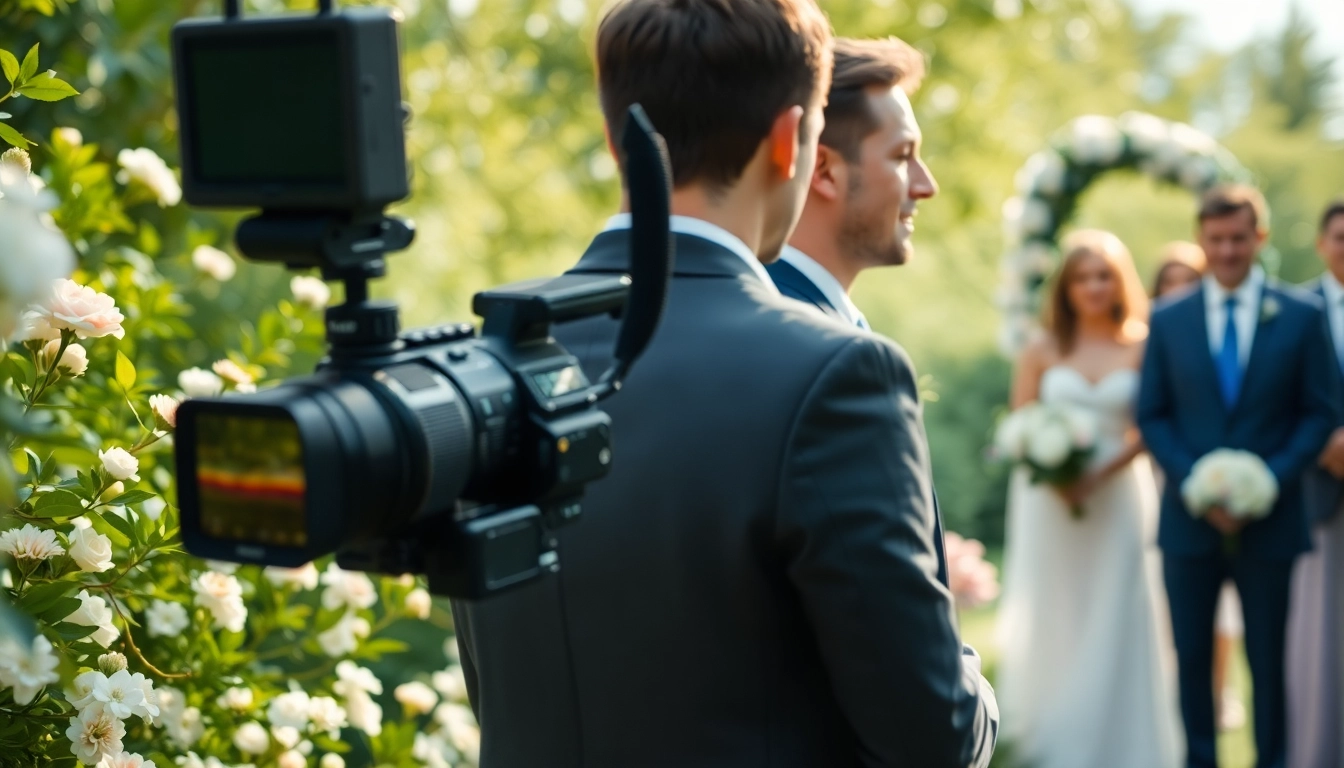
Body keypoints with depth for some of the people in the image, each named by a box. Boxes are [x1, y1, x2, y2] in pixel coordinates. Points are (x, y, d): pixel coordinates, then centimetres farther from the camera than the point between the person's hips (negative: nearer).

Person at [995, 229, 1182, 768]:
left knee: (1112, 618, 1)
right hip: (1047, 499, 1)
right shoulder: (1042, 351, 4)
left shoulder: (1142, 348, 1)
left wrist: (1100, 475, -17)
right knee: (1050, 617, 4)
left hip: (1119, 497, 0)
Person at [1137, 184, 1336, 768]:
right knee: (1192, 654, 7)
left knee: (1268, 658, 7)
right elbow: (1152, 417, 3)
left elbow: (1318, 413, 0)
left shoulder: (1302, 315, 1)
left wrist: (1268, 481, -13)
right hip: (1190, 518, 1)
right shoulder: (1167, 320, 5)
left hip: (1270, 520, -1)